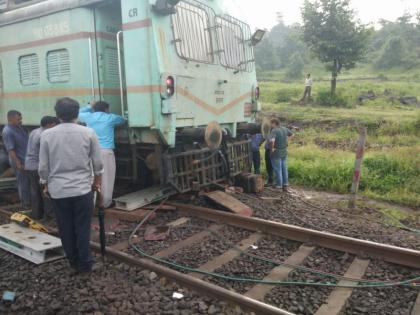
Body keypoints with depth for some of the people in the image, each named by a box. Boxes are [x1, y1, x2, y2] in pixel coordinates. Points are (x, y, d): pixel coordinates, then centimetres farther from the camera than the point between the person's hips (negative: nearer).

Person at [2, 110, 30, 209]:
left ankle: (30, 200, 28)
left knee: (29, 181, 16)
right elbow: (10, 150, -20)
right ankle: (26, 204, 14)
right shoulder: (7, 132, -19)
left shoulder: (19, 127, 8)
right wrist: (18, 163, -22)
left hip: (27, 159, 8)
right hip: (20, 160, -8)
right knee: (23, 182, 2)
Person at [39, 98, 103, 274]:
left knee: (66, 229, 14)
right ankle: (84, 264, 15)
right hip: (82, 189, -1)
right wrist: (97, 181, 15)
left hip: (58, 190, 1)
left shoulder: (47, 135, -4)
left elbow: (43, 166, 0)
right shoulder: (88, 133, -5)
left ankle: (74, 262, 26)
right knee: (83, 228, 8)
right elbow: (97, 162, -1)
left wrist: (46, 185, 16)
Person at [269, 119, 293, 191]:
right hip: (284, 152, 7)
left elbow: (272, 140, -36)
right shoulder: (284, 129, 2)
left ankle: (279, 185, 12)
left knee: (277, 170, 4)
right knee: (284, 168, 14)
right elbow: (291, 134, 19)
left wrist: (272, 148, -20)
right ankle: (285, 185, 21)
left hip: (276, 153, -7)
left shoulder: (274, 131, -20)